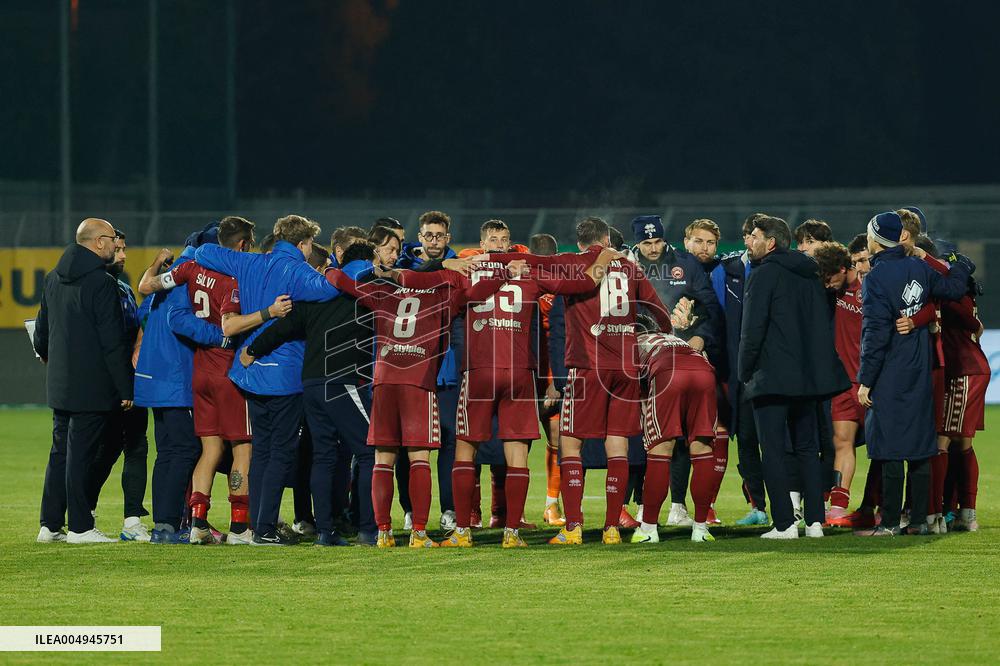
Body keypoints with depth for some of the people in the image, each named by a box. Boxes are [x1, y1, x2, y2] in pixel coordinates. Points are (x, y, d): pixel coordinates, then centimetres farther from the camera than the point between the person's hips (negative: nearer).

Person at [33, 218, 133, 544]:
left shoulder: (54, 279, 11)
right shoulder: (102, 283, -14)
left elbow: (41, 331, 21)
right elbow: (113, 342, -16)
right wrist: (125, 387, -12)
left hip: (59, 383, 7)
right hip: (92, 387, -7)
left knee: (60, 453, 13)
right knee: (80, 454, -5)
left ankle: (50, 524, 14)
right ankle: (80, 527, -2)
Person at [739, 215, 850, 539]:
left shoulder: (764, 274, -9)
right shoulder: (810, 274, 14)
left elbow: (753, 329, -13)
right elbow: (824, 323, 17)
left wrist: (745, 371, -4)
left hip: (771, 377, -7)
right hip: (808, 376, 7)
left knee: (773, 452, -3)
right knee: (808, 449, 12)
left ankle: (784, 524, -8)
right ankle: (815, 521, 8)